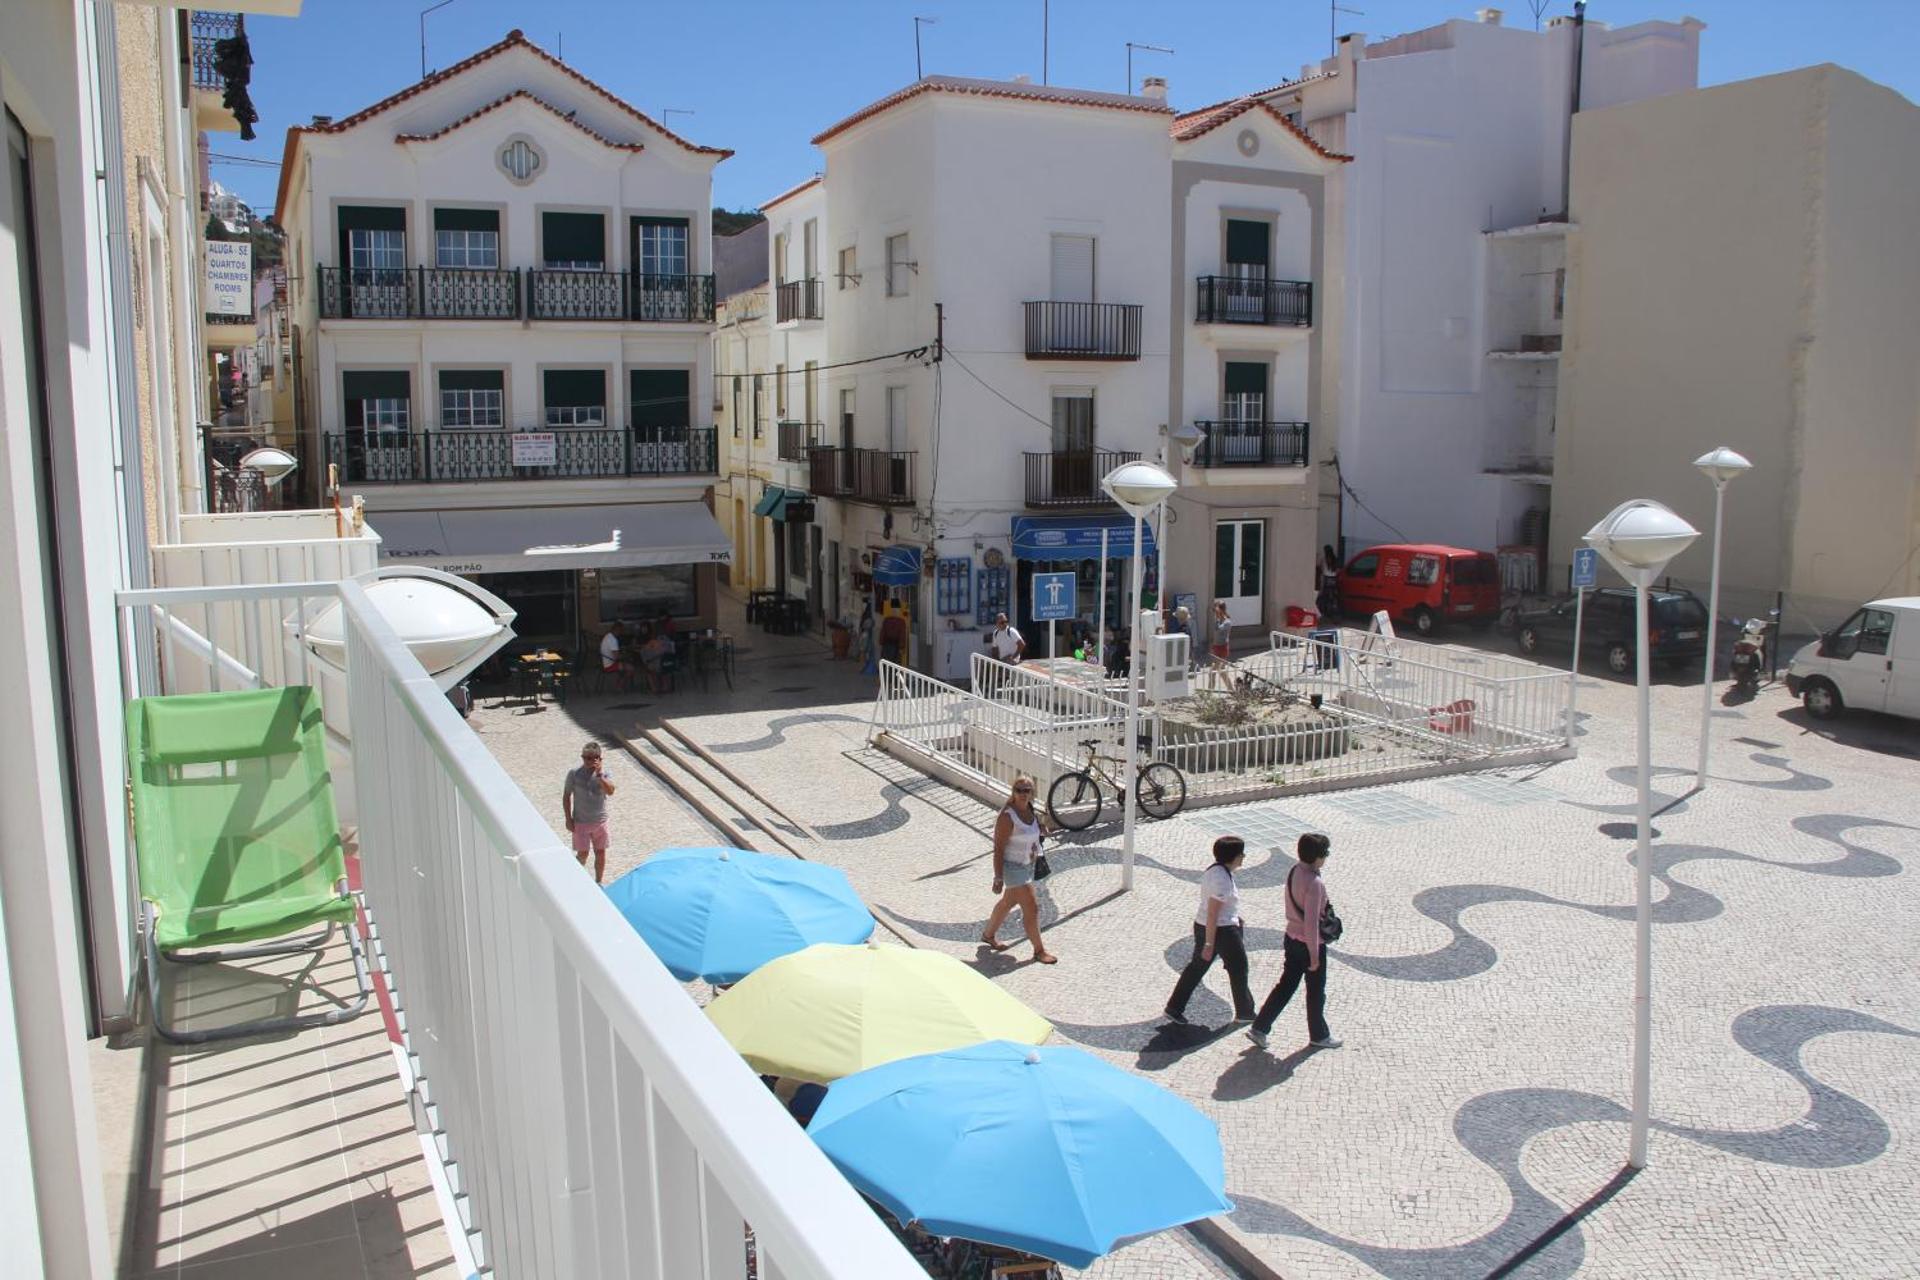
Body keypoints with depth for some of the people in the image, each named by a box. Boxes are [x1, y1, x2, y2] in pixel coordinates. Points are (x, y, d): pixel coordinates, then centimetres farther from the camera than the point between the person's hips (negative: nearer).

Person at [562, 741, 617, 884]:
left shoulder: (604, 773, -8)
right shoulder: (574, 773, -11)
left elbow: (610, 791, -25)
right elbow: (566, 796, -3)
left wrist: (599, 774, -34)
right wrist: (568, 819, -5)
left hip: (600, 821, 2)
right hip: (580, 822, -2)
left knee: (601, 853, 9)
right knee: (582, 853, 3)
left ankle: (598, 883, 27)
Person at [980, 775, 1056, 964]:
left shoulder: (1030, 810, 0)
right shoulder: (1007, 817, -24)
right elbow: (998, 849, -22)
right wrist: (998, 878, -21)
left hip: (1027, 865, 9)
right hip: (1013, 868, -9)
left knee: (1008, 902, 24)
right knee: (1031, 909, -4)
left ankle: (988, 935, 43)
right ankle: (1039, 950, 12)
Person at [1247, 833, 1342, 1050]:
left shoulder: (1293, 873, 0)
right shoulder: (1314, 883, -26)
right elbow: (1311, 922, -25)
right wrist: (1314, 956, -18)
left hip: (1292, 937, 8)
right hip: (1309, 943, -8)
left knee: (1286, 985, 16)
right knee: (1316, 991, 13)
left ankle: (1259, 1028, 15)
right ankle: (1318, 1035, 31)